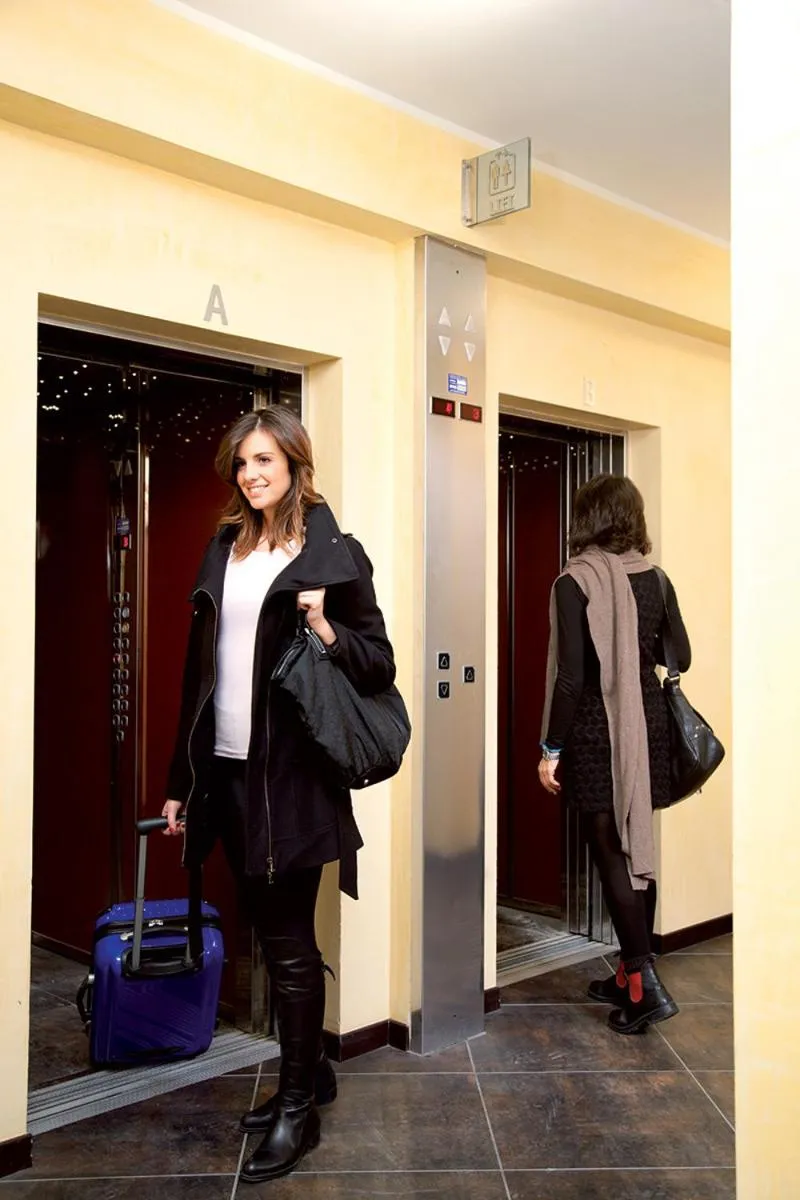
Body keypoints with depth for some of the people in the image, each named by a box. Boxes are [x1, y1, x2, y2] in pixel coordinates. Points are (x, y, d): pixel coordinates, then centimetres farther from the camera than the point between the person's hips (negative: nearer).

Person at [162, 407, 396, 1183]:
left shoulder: (332, 554, -5)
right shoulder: (223, 551, 11)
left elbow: (379, 664, -3)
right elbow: (199, 669, 12)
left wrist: (324, 630, -22)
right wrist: (181, 778, 11)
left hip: (291, 772, -6)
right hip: (227, 769, 6)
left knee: (289, 942, 3)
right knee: (270, 934, 15)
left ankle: (299, 1105, 20)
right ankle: (309, 1071, 32)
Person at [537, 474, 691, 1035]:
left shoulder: (576, 582, -12)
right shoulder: (656, 580, 4)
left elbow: (570, 675, -16)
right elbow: (680, 657, 11)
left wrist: (552, 746, -9)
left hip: (598, 730, -6)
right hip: (648, 725, 6)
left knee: (612, 854, 1)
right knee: (637, 849, 14)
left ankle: (647, 985, -1)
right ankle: (632, 974, 25)